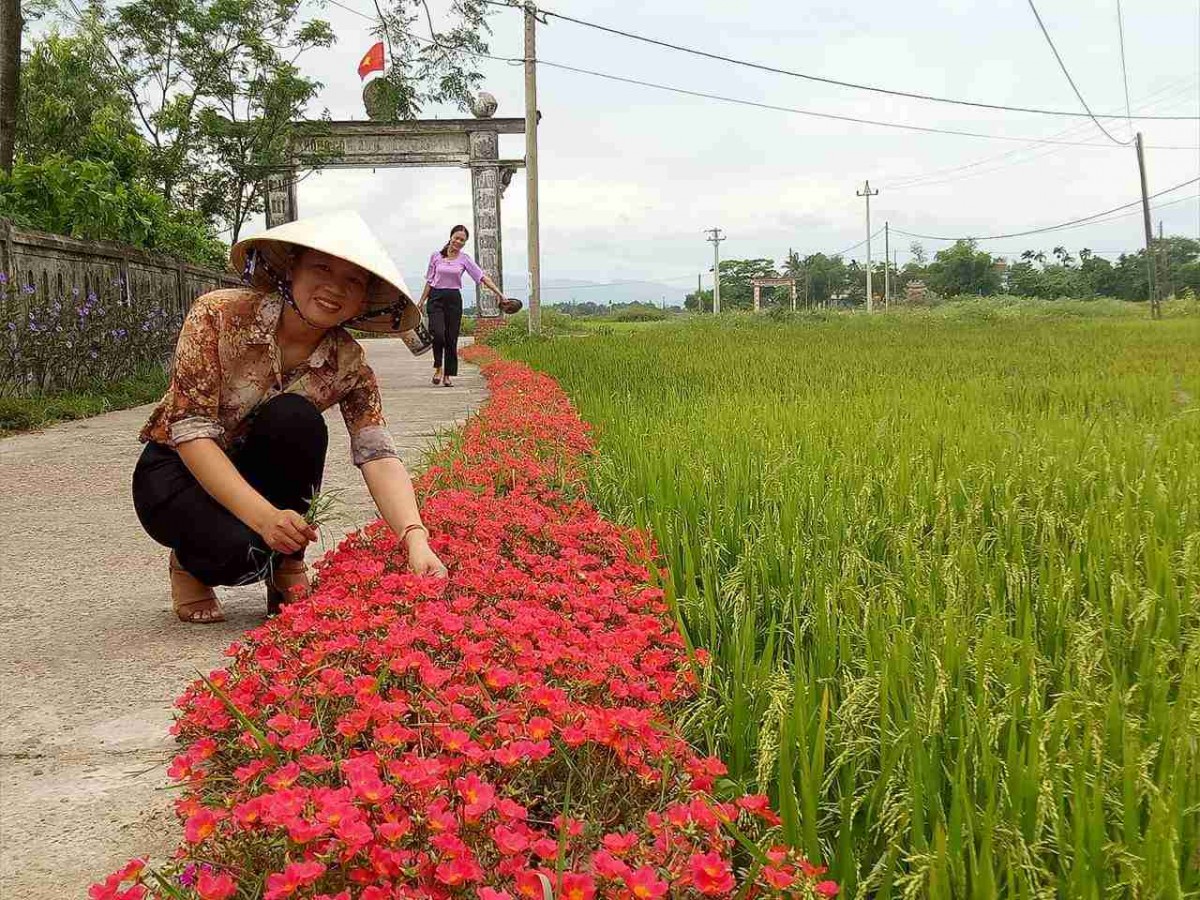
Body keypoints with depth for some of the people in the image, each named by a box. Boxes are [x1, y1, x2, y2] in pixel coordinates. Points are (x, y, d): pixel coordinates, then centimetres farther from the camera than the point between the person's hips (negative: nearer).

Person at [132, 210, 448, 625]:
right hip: (177, 471, -3)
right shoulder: (219, 314, -24)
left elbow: (379, 456, -23)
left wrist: (416, 539, -42)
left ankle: (288, 569, -8)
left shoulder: (348, 363, -14)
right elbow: (190, 431, -27)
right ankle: (190, 565, 5)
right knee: (245, 548, -34)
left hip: (260, 471, 3)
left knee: (294, 418, -29)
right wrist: (263, 516, -40)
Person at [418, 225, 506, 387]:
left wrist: (499, 294, -8)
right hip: (436, 298, -1)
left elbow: (483, 277, -2)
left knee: (451, 338, 1)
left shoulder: (464, 259, 2)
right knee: (438, 333, -19)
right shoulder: (436, 256, 3)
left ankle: (448, 375, 9)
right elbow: (430, 281, 10)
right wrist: (422, 300, 7)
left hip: (454, 299, 1)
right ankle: (438, 368, 1)